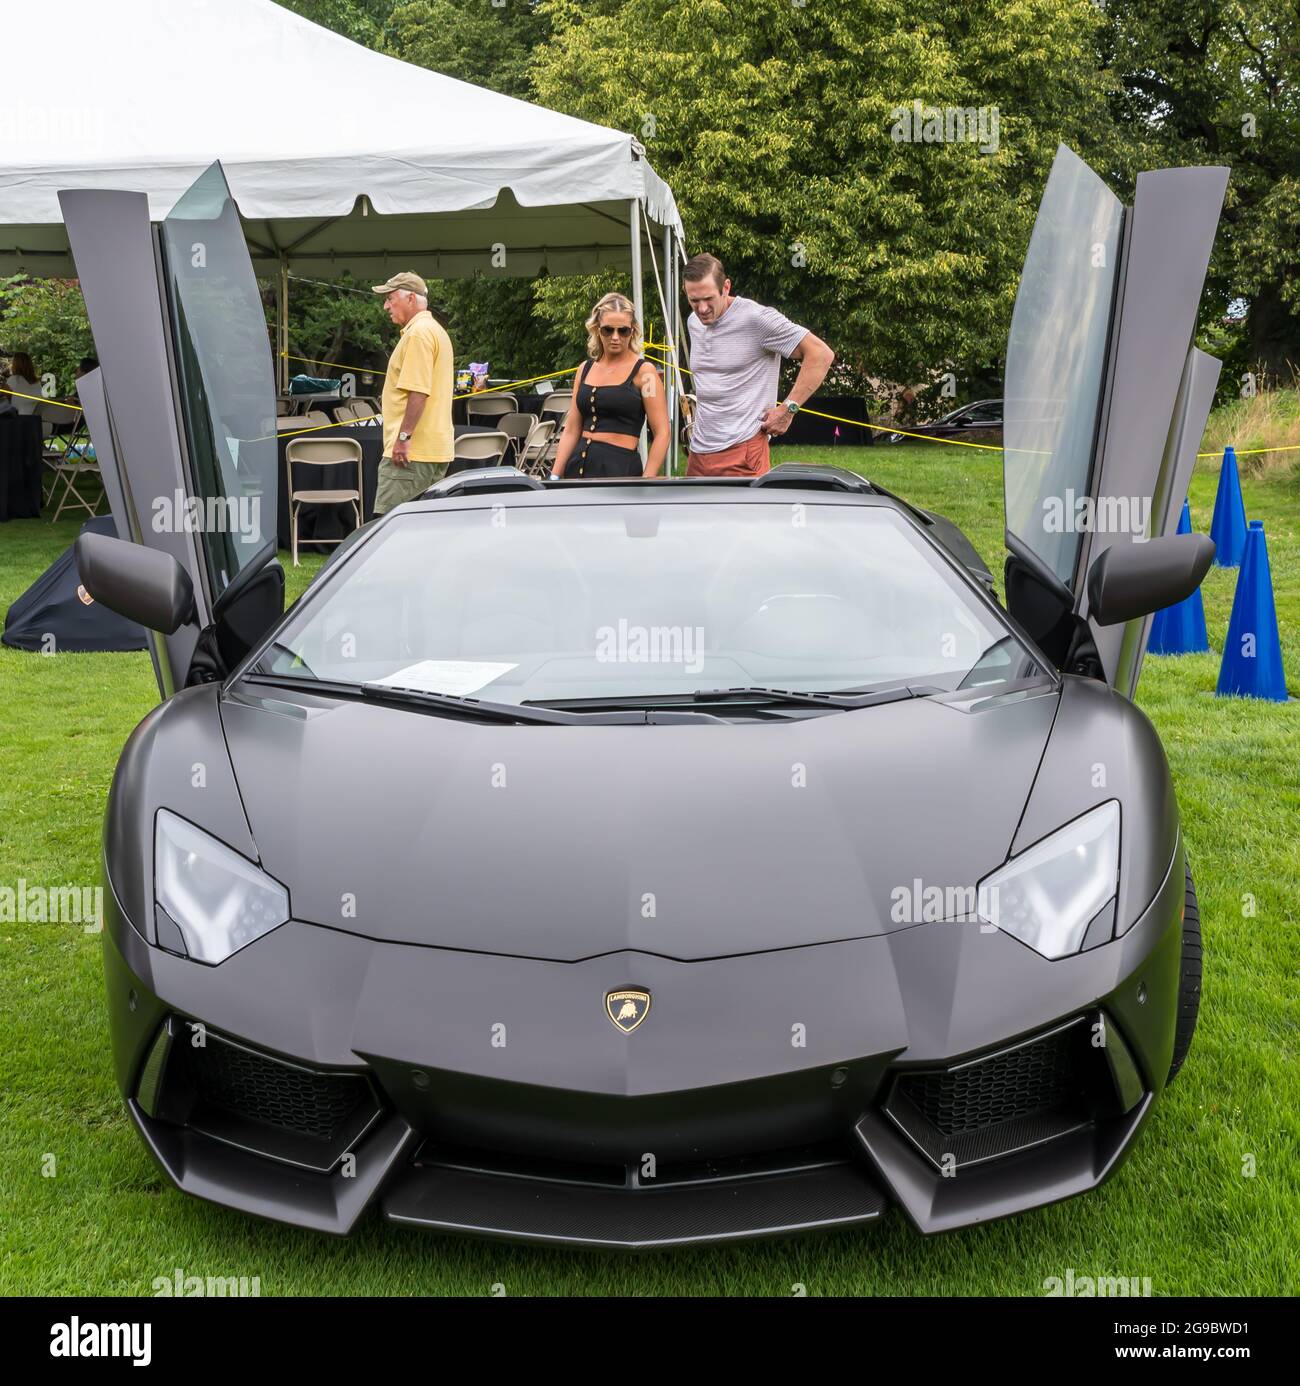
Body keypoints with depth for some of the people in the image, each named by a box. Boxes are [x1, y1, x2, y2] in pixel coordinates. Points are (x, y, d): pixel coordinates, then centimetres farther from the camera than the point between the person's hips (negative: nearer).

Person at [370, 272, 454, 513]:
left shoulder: (418, 333, -11)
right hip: (436, 448, 11)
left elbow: (418, 391, -21)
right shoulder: (436, 330, 21)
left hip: (411, 449, -11)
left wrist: (404, 437, -22)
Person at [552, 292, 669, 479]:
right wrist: (555, 477, 6)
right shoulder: (585, 369, 12)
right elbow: (571, 430, 13)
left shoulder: (643, 371, -2)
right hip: (579, 464, 5)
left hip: (621, 467, -5)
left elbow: (661, 433, -7)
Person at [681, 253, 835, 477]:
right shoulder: (693, 322, 14)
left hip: (742, 452, -7)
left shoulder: (756, 318, -10)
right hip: (698, 452, 7)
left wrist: (788, 408, -13)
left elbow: (821, 354, -11)